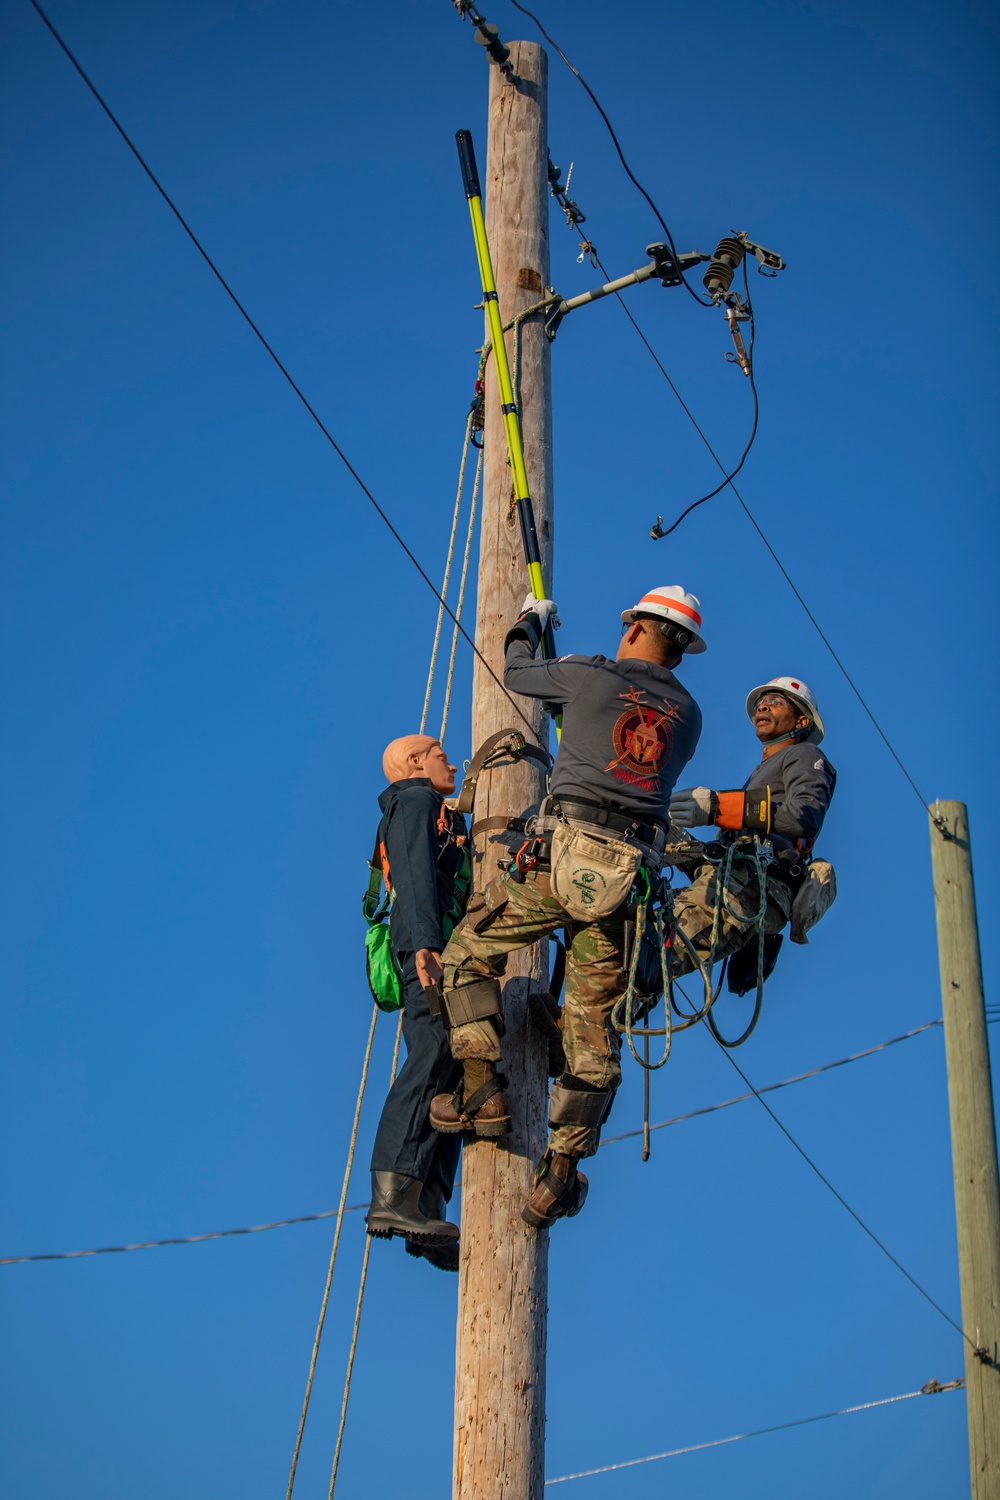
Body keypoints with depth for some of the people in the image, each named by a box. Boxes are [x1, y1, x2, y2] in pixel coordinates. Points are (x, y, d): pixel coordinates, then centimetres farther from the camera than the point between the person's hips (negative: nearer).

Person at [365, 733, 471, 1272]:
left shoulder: (440, 818, 36)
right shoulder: (416, 802, 7)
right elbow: (415, 873, -10)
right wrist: (426, 941, -24)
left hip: (441, 953, 10)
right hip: (430, 946, -10)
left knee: (447, 1080, -3)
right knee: (436, 1056, -24)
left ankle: (427, 1209, -15)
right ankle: (392, 1196, -35)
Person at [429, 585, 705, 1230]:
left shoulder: (592, 676, 3)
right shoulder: (688, 715, 15)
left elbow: (517, 674, 21)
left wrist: (530, 622, 42)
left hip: (564, 855, -4)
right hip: (630, 872, 4)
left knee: (467, 954, 14)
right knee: (595, 1026, 8)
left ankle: (483, 1090, 0)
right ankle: (562, 1169, 3)